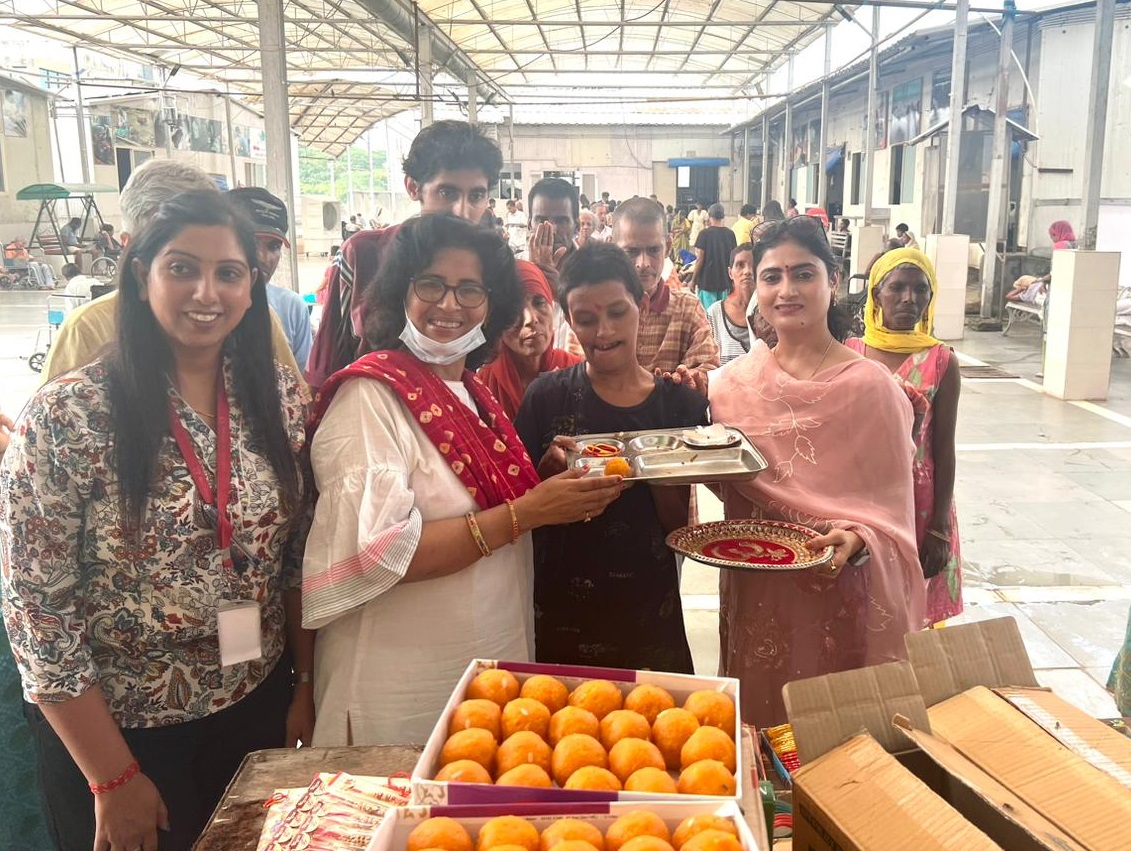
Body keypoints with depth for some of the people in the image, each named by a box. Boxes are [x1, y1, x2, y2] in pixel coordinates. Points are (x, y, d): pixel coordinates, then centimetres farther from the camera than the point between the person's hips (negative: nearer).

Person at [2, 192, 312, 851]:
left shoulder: (282, 398, -5)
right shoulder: (67, 416, -16)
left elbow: (301, 558, 4)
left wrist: (310, 686, 2)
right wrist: (113, 777, -13)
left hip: (259, 708, 4)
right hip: (116, 727, -4)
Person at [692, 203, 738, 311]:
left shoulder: (705, 234, -11)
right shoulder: (730, 234, 2)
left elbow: (700, 259, -12)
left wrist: (693, 280, -3)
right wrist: (732, 280, 19)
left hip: (707, 281, -4)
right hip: (724, 281, 4)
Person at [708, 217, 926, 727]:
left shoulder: (870, 386, -10)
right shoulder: (731, 384, 2)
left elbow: (893, 508, -6)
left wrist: (856, 540, -26)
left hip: (842, 596, -3)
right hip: (754, 595, 4)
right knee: (756, 727, 15)